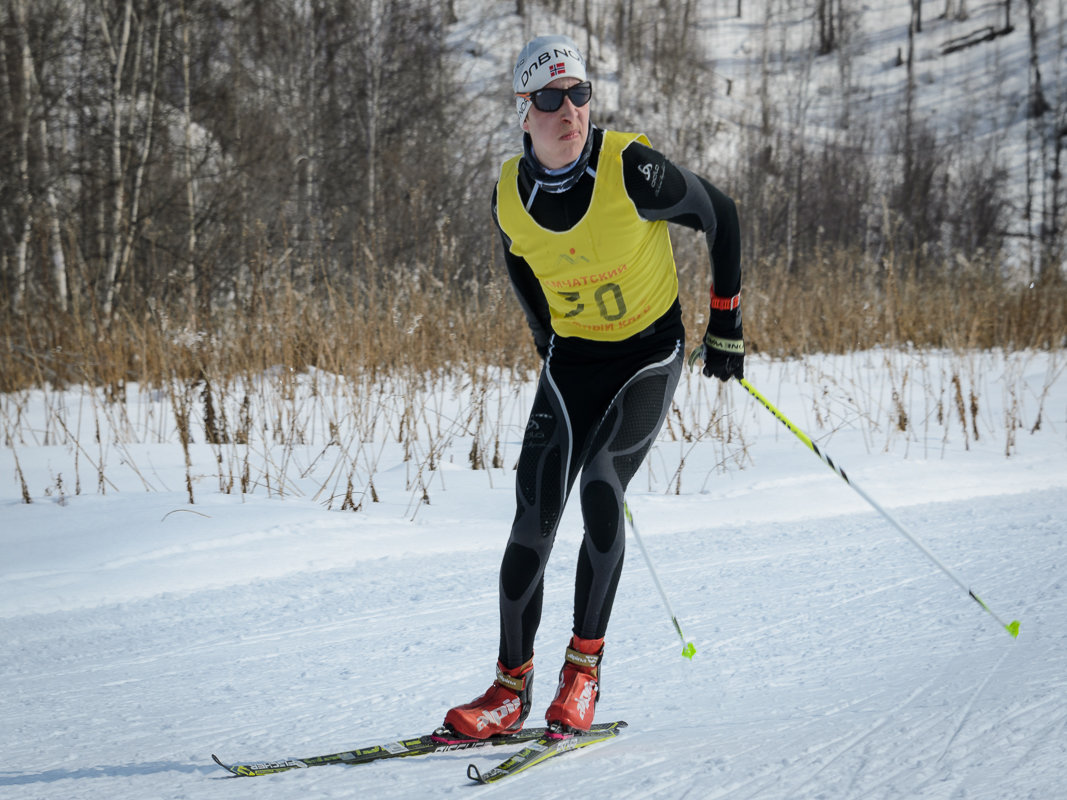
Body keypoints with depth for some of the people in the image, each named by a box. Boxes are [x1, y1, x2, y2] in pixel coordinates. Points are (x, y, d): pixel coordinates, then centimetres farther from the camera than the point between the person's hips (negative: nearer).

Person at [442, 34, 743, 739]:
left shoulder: (630, 168, -21)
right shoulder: (510, 195, -9)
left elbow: (720, 215, -6)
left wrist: (726, 324, -2)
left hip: (651, 350, -3)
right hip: (573, 357, 3)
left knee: (601, 487, -23)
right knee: (535, 514, -8)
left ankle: (584, 667, -7)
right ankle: (513, 686, 2)